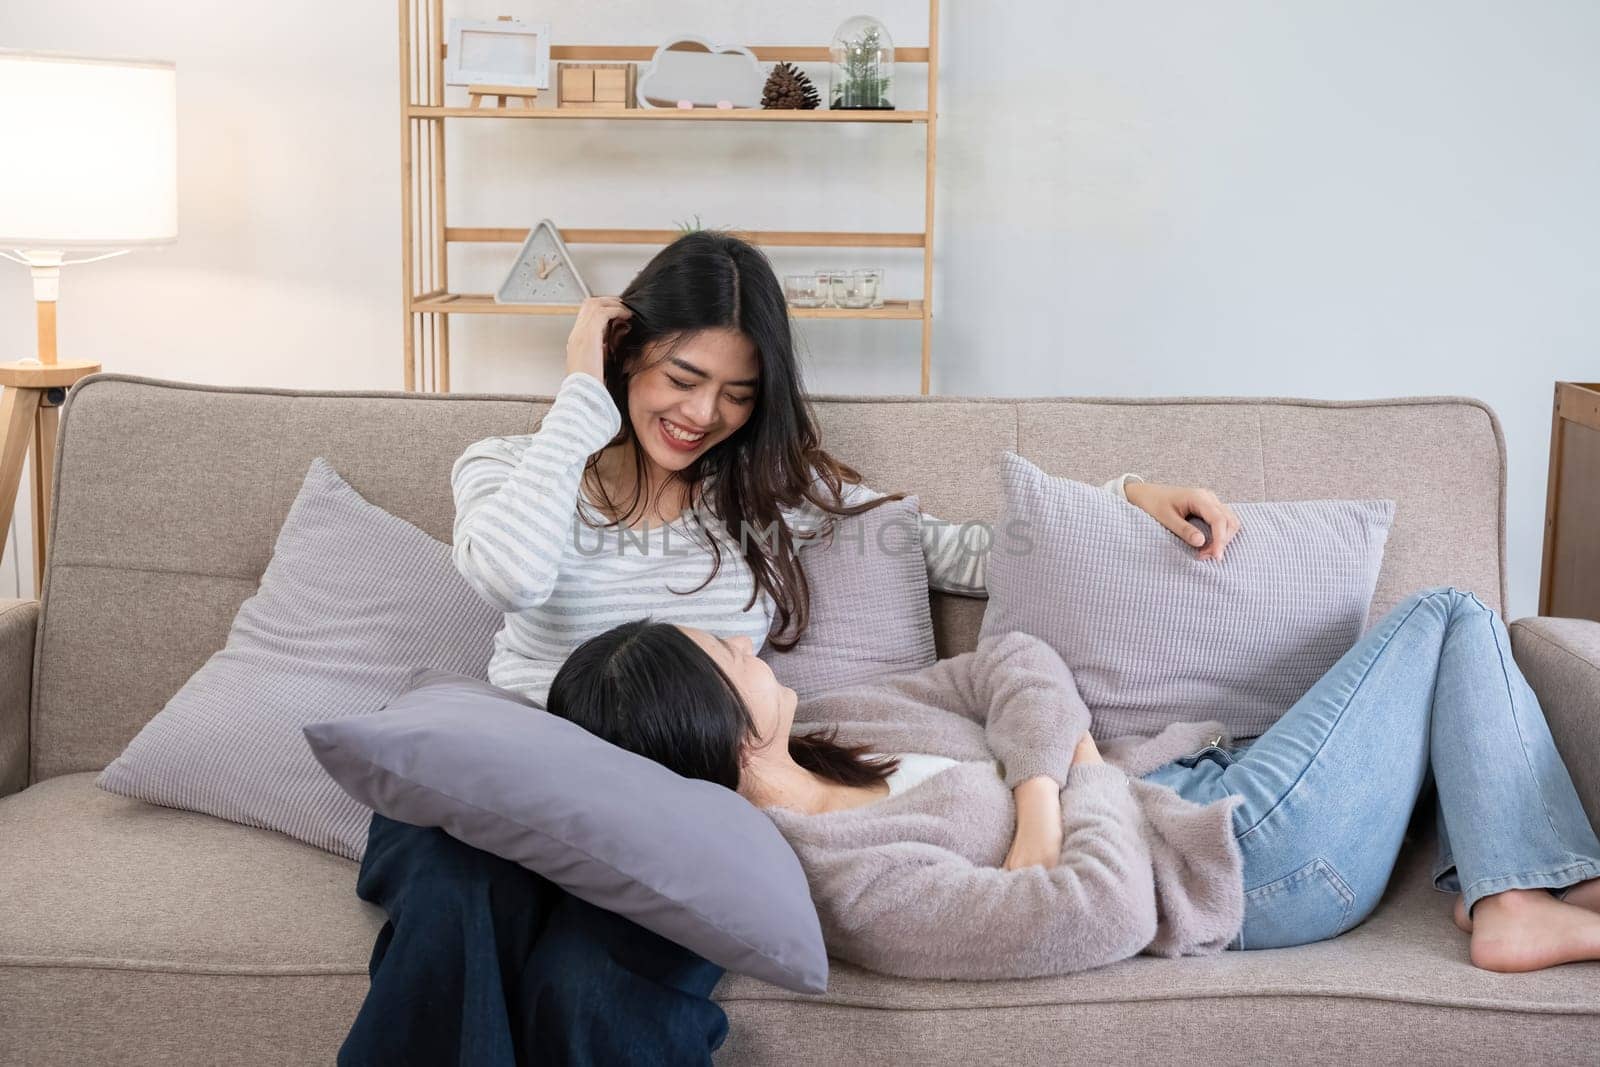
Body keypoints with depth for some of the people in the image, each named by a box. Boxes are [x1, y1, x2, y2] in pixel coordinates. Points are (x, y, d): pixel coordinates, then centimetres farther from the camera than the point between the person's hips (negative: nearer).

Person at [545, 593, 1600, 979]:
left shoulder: (809, 737, -4)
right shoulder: (854, 885, -33)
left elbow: (1011, 664, -3)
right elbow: (1108, 909, -37)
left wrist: (1036, 806, -21)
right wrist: (1088, 774, -18)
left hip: (1192, 785, 9)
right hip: (1253, 857, -9)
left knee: (1450, 618, 18)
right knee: (1453, 617, 0)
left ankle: (1511, 898, 17)